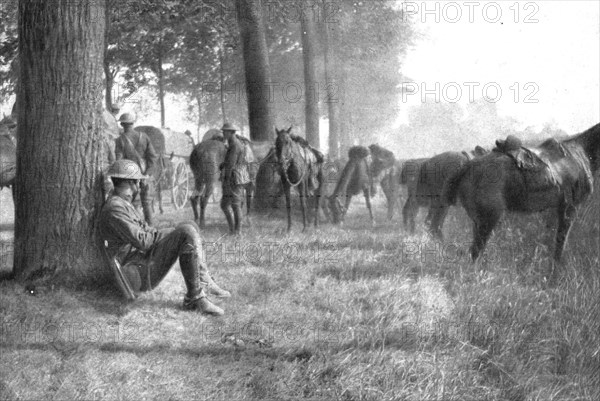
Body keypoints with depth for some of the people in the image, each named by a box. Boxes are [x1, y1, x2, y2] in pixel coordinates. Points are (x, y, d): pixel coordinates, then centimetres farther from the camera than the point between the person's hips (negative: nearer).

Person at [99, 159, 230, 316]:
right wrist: (161, 233, -3)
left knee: (190, 227, 8)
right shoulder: (114, 208, -16)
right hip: (141, 272, -11)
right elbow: (142, 241, -20)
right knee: (187, 233, -22)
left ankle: (204, 281, 1)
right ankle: (195, 298, -18)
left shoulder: (122, 204, 19)